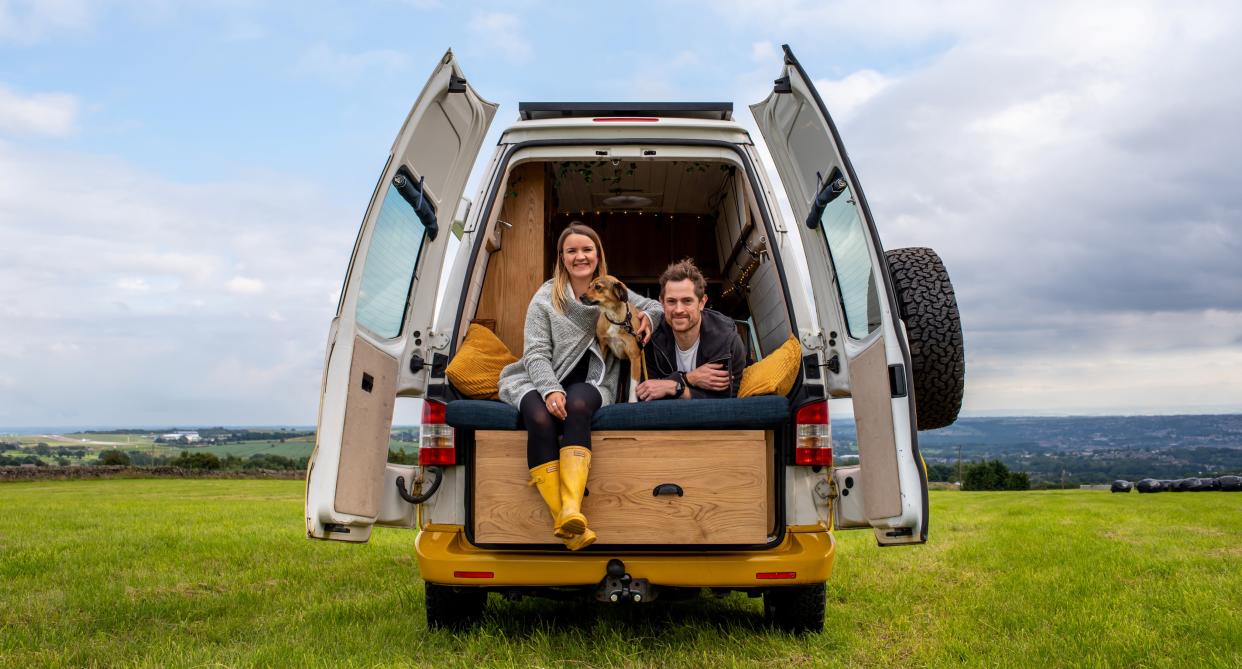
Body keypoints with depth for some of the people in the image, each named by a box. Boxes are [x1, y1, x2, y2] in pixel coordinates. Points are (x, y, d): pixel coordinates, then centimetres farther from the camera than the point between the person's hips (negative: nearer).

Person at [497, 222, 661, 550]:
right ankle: (565, 522, -37)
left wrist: (648, 316, -1)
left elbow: (656, 305, 26)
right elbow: (536, 353, -2)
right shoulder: (546, 297, 7)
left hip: (591, 384, 1)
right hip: (543, 383, 0)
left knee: (578, 404, -37)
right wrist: (551, 389, -22)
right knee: (541, 419, -36)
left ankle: (571, 508, -49)